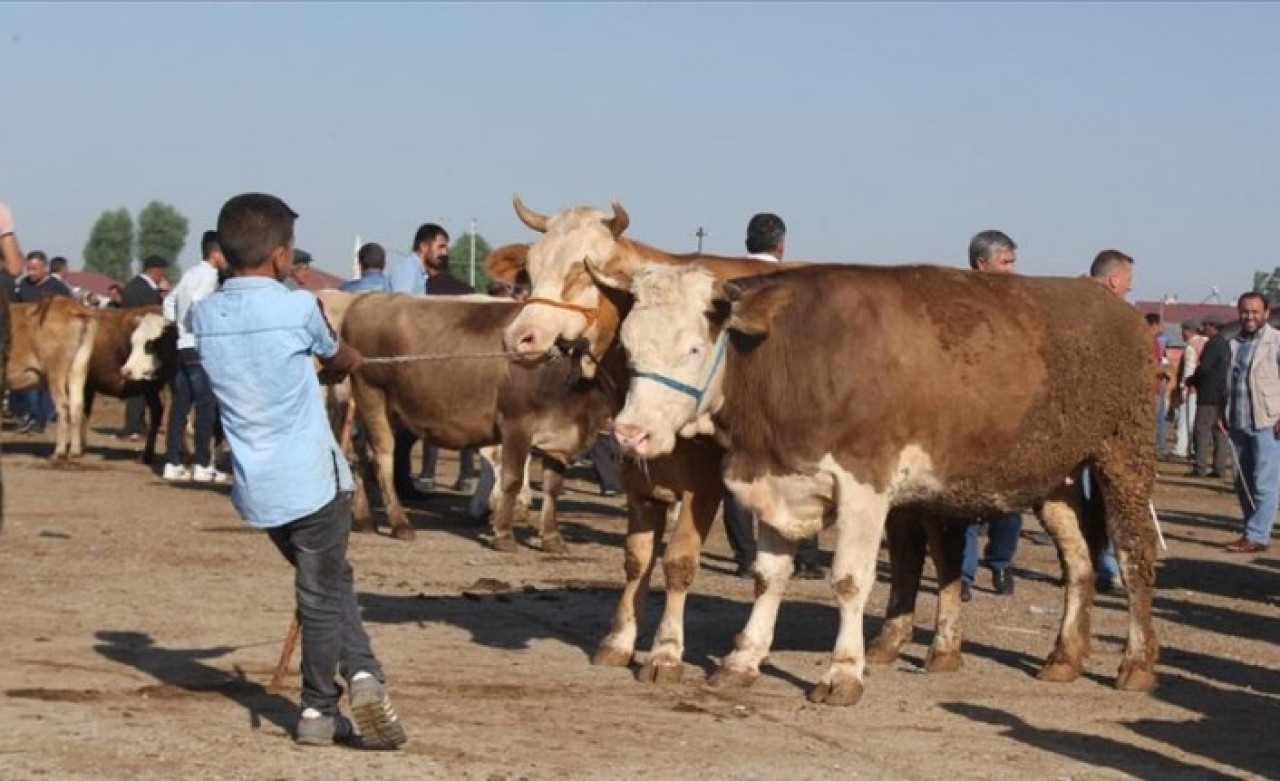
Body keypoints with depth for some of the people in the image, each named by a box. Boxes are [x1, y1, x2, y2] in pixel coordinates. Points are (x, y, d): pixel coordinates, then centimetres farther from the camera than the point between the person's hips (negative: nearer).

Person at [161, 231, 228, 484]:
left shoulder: (190, 273, 18)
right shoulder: (209, 274, -9)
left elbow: (169, 301, 24)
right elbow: (198, 301, -25)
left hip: (182, 346, 9)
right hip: (200, 348, -9)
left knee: (180, 405, 8)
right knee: (206, 406, -5)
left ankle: (172, 464, 8)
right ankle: (202, 465, -5)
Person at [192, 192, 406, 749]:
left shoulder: (204, 316, 3)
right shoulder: (297, 307, -10)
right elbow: (344, 362, 8)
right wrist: (344, 362, 32)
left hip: (255, 488, 5)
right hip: (312, 479, -5)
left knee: (330, 582, 18)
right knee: (322, 597, 5)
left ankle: (361, 674, 9)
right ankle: (317, 710, 4)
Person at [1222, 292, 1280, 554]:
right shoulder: (1233, 344, 14)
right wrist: (1223, 413, 13)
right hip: (1239, 424, 7)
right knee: (1243, 483, 10)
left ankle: (1257, 536, -6)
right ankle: (1254, 531, 19)